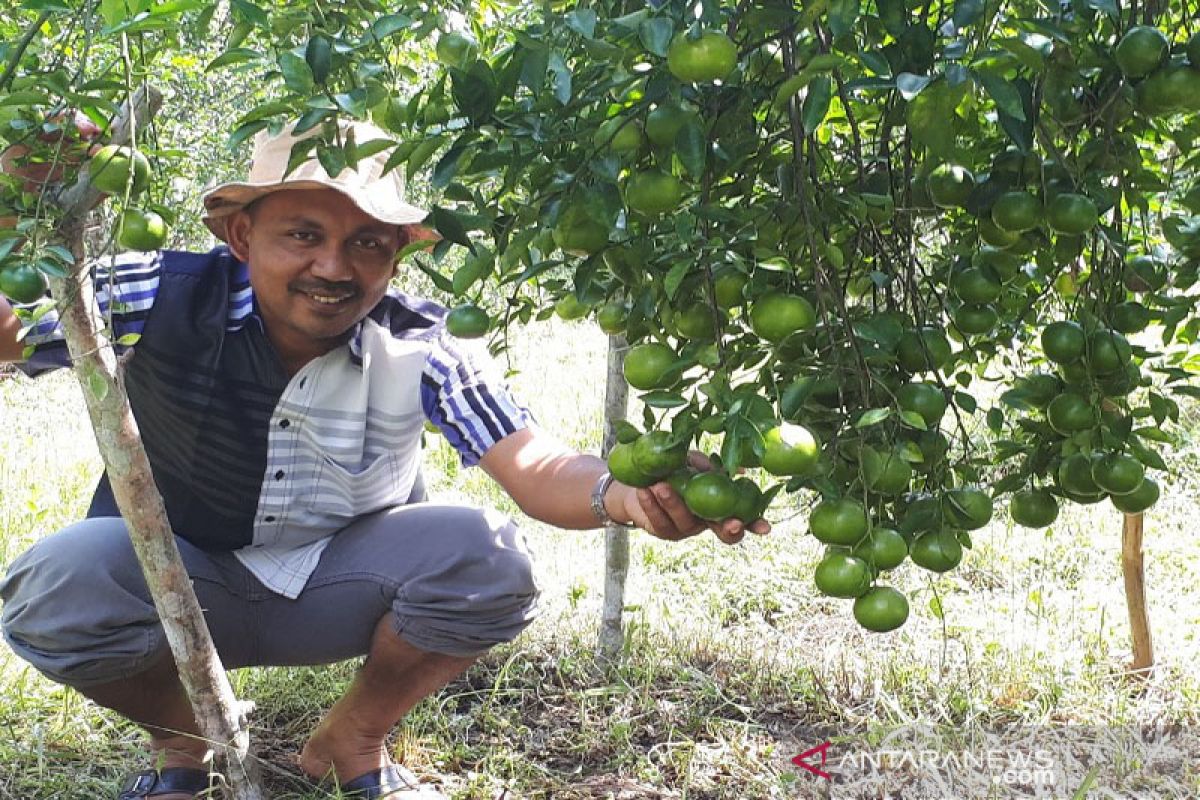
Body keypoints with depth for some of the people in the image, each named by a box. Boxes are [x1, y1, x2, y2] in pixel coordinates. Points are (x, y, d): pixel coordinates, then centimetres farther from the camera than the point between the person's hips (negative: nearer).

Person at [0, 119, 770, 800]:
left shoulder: (421, 350, -19)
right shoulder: (158, 298, -21)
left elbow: (538, 468, -26)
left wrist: (624, 493, -51)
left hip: (344, 587, 1)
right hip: (177, 576, -1)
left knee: (489, 559, -26)